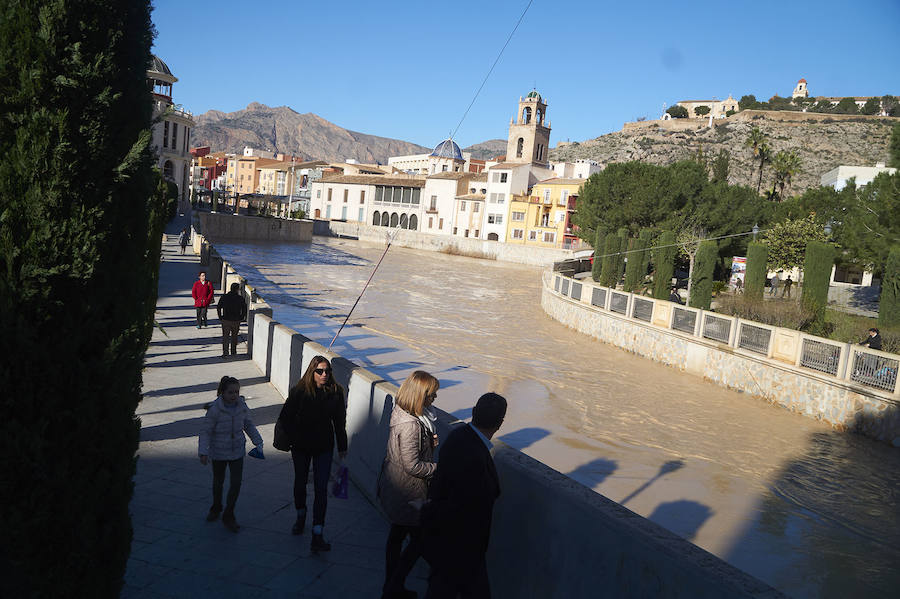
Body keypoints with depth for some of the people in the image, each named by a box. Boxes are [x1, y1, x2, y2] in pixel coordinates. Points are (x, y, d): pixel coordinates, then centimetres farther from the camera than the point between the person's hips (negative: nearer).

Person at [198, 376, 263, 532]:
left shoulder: (242, 406, -9)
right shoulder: (215, 409, -21)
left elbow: (249, 426, 6)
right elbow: (205, 431, -16)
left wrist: (258, 443, 1)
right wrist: (203, 452, -24)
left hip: (237, 451, 2)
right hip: (218, 452, -2)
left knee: (236, 483, -4)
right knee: (218, 482, 18)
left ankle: (228, 516, 12)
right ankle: (216, 508, 44)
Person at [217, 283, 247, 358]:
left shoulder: (224, 297, -3)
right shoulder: (240, 299, -6)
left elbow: (218, 308, -1)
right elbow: (244, 309, -1)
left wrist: (220, 318, 8)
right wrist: (241, 318, 12)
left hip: (226, 321, 0)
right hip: (236, 321, 0)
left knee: (225, 337, 6)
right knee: (234, 336, 17)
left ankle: (225, 353, -2)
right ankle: (233, 352, 24)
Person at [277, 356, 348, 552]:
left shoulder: (335, 392, -8)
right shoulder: (299, 391, -13)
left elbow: (339, 421, 2)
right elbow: (285, 417, -3)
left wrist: (342, 447, 8)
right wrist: (290, 441, -6)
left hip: (324, 447, 0)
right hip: (301, 447, 0)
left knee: (321, 489, -6)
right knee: (300, 482, 18)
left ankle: (317, 536, -5)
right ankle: (301, 517, 45)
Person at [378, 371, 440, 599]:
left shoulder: (400, 412, 0)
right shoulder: (410, 425, -30)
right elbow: (413, 466, -26)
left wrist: (430, 441, -5)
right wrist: (440, 467, -14)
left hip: (394, 486, 10)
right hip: (409, 492, -9)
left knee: (397, 534, 21)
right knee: (419, 539, 8)